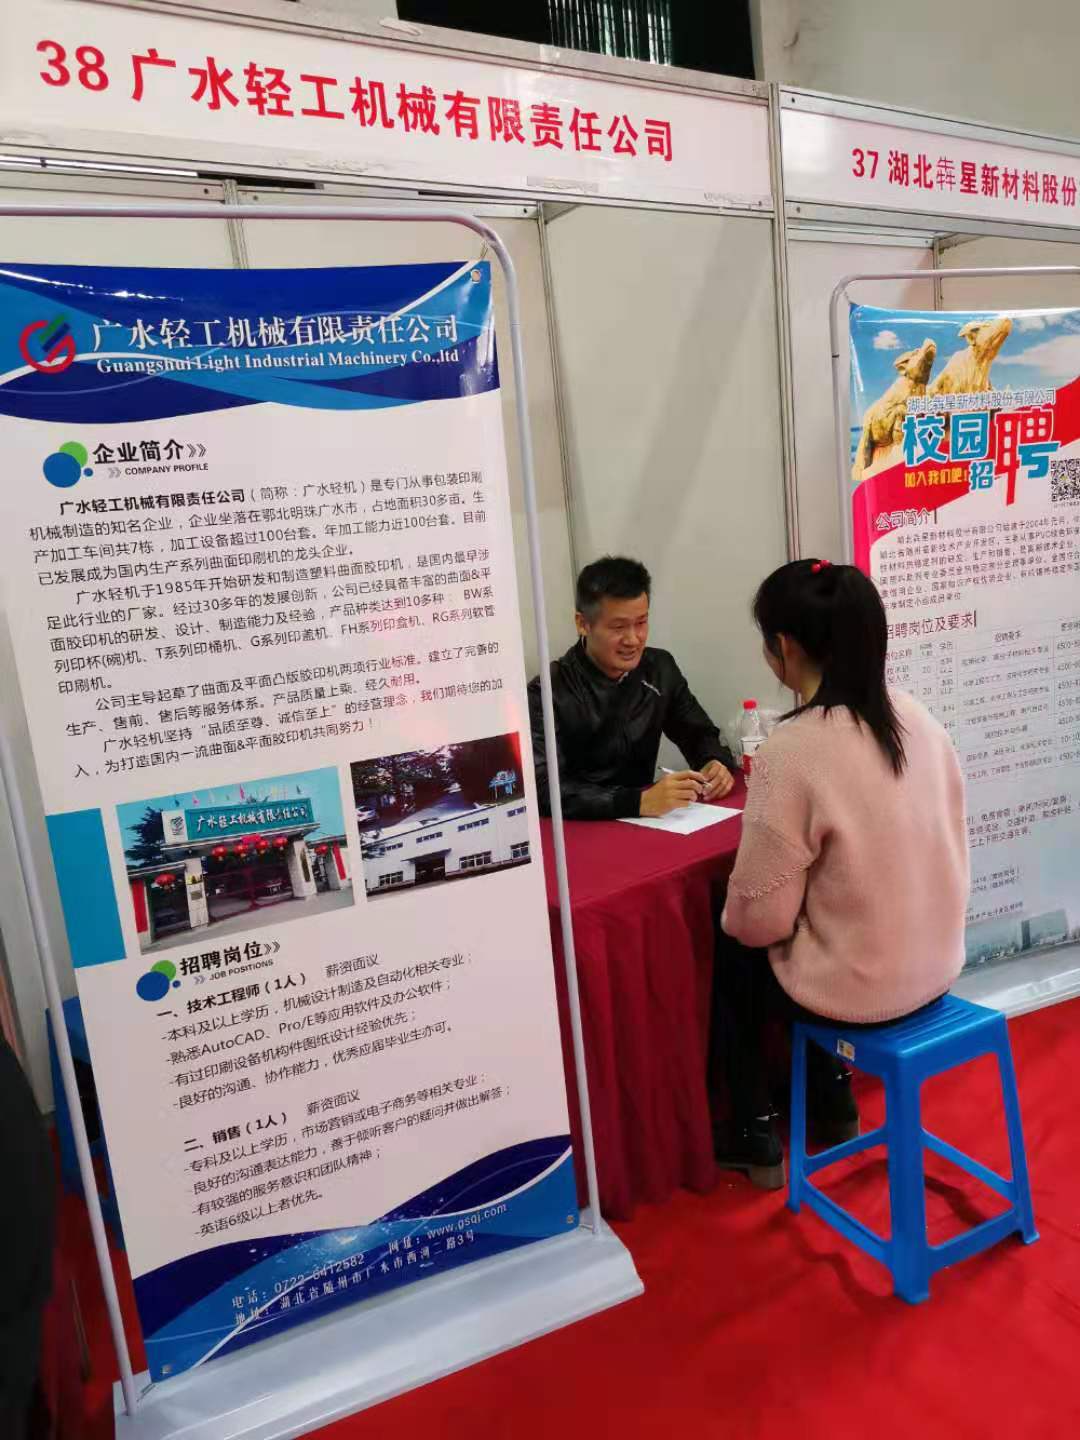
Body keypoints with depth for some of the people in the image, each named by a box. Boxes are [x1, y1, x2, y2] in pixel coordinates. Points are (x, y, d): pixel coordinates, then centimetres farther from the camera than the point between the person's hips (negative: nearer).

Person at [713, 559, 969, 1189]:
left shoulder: (792, 752, -27)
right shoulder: (919, 719, -6)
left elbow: (762, 919, -22)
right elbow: (946, 852, 6)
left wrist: (731, 916, 1)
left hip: (859, 985, -6)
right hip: (934, 964, 7)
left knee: (732, 962, 22)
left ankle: (756, 1139, 33)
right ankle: (835, 1103, 43)